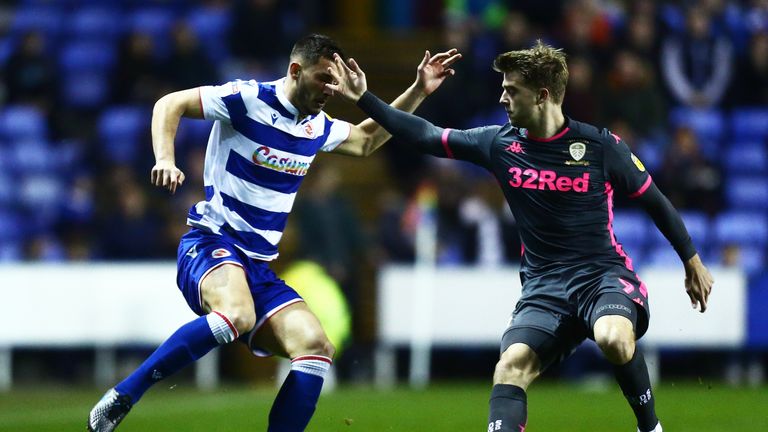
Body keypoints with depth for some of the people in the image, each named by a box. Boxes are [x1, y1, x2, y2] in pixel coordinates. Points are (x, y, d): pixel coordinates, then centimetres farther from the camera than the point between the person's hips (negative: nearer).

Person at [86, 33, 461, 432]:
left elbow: (365, 140, 32)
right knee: (236, 314, -39)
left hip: (258, 264, 8)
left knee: (316, 348, -12)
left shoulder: (317, 127, 13)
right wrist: (165, 159, -24)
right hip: (210, 242, -8)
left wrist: (418, 92, 24)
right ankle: (120, 399, -31)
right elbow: (169, 105, -7)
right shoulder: (247, 99, -9)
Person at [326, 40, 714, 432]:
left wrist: (693, 263, 11)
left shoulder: (600, 146, -7)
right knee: (510, 367, -23)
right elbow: (426, 136, 12)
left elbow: (654, 201, 5)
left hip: (603, 274, -3)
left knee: (614, 338, -35)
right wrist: (364, 99, 9)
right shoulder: (500, 144, 3)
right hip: (543, 286, 3)